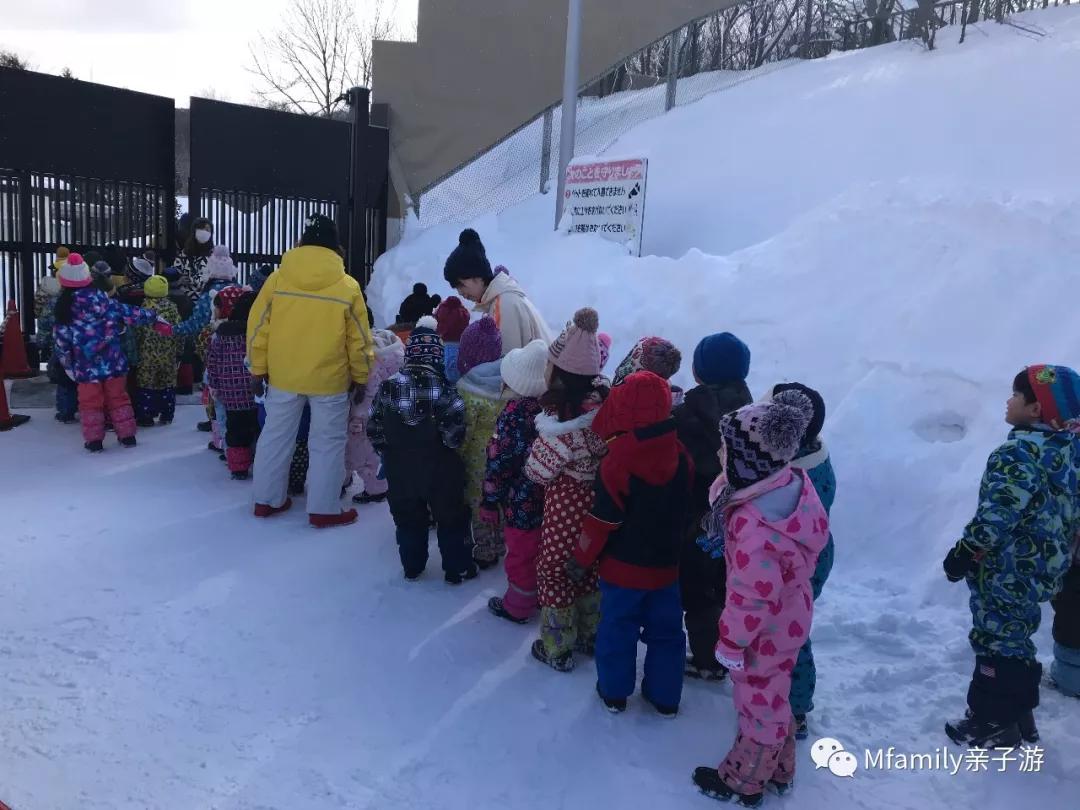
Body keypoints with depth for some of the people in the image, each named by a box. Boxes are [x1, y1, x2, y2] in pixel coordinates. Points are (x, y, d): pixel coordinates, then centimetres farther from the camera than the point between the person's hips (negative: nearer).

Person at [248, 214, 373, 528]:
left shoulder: (277, 279, -4)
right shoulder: (348, 286, -8)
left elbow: (258, 328, 0)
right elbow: (359, 339, -3)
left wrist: (258, 369, 10)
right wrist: (361, 378, 8)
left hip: (283, 375, 3)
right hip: (330, 379, -2)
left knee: (276, 436, 16)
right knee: (327, 443, 8)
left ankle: (267, 499, 27)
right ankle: (324, 508, 13)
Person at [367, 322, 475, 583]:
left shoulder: (388, 387, -7)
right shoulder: (444, 389, -17)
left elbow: (374, 430, -2)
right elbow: (454, 434, -18)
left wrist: (388, 451, 13)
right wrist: (446, 446, 3)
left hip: (400, 469, 3)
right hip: (439, 470, -3)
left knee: (407, 518, 18)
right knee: (450, 518, 12)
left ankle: (412, 567, 28)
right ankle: (457, 568, 20)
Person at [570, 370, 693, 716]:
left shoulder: (618, 461, -24)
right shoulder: (681, 455, -9)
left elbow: (602, 521, -18)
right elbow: (684, 509, 4)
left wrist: (581, 559, -4)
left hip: (623, 567, -4)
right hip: (667, 565, 4)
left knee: (617, 629, 14)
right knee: (666, 631, 18)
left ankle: (614, 692, 28)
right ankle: (665, 697, 30)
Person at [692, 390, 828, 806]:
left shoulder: (754, 527, -40)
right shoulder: (795, 482, -14)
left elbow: (751, 597, -30)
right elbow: (817, 535, 4)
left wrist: (730, 643, -14)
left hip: (765, 629, -8)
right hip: (790, 614, 8)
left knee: (758, 699, 16)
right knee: (770, 694, 28)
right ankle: (778, 768, 51)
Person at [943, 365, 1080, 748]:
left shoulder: (1021, 453, -24)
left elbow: (998, 514, -27)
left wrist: (964, 553, -17)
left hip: (1006, 572, -9)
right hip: (1040, 568, 9)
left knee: (996, 641, 4)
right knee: (1016, 638, 21)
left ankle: (994, 723, 16)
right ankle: (1018, 716, 33)